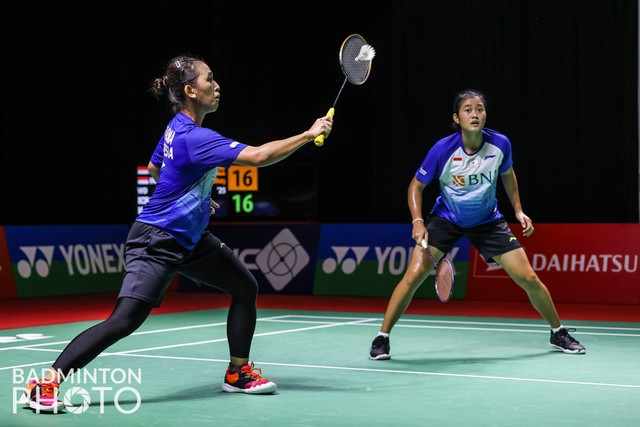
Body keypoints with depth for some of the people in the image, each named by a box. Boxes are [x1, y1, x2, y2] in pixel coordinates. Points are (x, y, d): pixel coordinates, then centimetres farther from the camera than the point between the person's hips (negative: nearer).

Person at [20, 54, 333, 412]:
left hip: (190, 239, 10)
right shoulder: (194, 137, -26)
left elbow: (155, 168, 23)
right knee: (125, 321, -17)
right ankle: (44, 385, -13)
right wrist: (308, 134, -27)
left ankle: (238, 372, 23)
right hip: (157, 242, -10)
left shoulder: (178, 128, 4)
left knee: (246, 286, 10)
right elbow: (259, 156, -33)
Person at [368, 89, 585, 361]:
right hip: (445, 219, -2)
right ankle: (382, 339, -4)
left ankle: (558, 334, 20)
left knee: (529, 279, -3)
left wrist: (518, 210, 3)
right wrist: (418, 222, -24)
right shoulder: (443, 150, -24)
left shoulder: (500, 144, -17)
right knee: (414, 275, -18)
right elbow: (416, 186, -11)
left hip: (488, 221, 2)